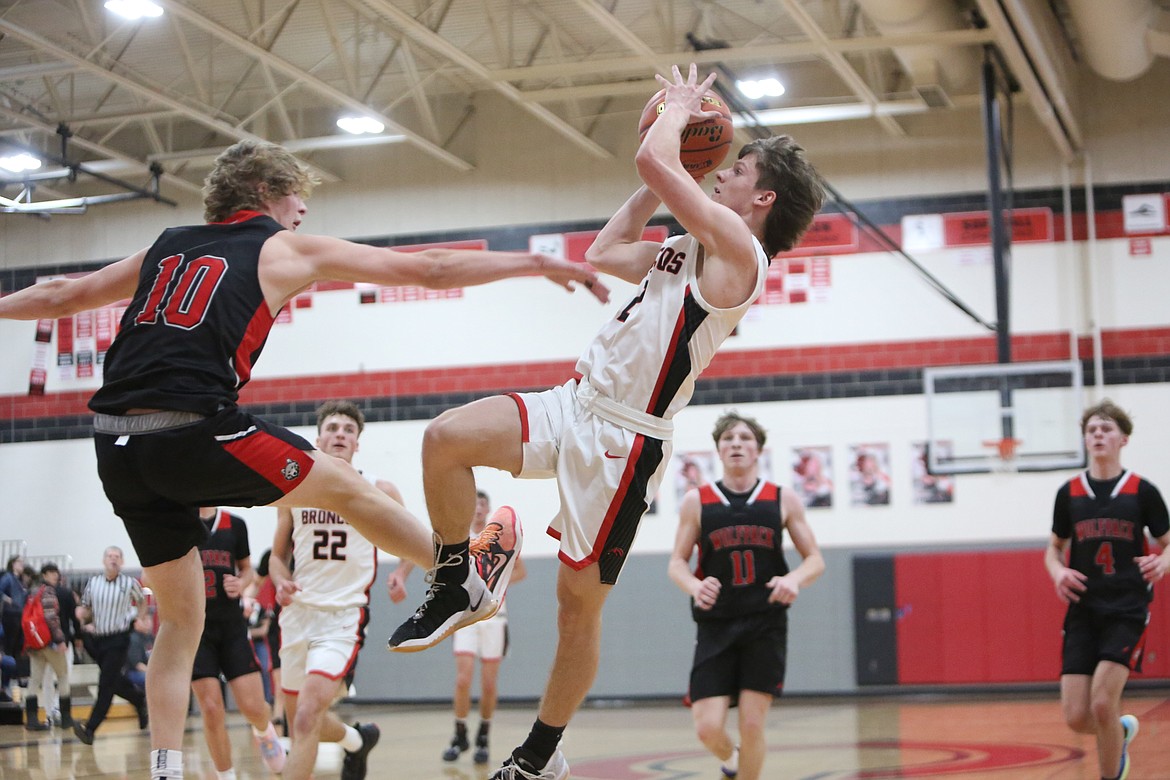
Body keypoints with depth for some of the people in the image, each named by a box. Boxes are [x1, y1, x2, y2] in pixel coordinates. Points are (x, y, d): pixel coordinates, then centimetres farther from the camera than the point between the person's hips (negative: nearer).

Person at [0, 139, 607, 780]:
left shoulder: (165, 248, 24)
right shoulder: (287, 248, 10)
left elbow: (60, 295, 30)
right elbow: (429, 270, 10)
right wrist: (541, 264, 16)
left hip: (116, 447, 6)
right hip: (194, 428, -6)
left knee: (179, 618, 17)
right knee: (346, 488, 15)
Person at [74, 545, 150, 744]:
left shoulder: (130, 583, -4)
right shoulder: (92, 582, 3)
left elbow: (142, 601, 15)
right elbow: (86, 608, 12)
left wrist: (139, 620, 4)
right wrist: (84, 619, -8)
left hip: (118, 640, -4)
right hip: (96, 638, 4)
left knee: (106, 685, -11)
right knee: (116, 682, 16)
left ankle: (89, 729, -16)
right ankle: (139, 700, 44)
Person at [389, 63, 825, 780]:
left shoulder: (739, 252, -11)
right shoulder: (685, 251, 18)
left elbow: (652, 160, -18)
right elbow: (602, 253, 29)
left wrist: (680, 106, 3)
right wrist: (661, 183, 24)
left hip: (623, 439, -8)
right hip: (575, 405, 8)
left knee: (580, 598, 0)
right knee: (446, 438, -13)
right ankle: (454, 588, 3)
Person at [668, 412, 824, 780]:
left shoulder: (784, 500, 3)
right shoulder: (697, 501, 2)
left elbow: (815, 560, 7)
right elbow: (676, 563, 6)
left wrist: (794, 579, -16)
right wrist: (694, 587, -17)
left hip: (765, 625, 0)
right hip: (716, 626, 0)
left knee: (752, 724, -4)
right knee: (707, 728, -7)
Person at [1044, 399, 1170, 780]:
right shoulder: (1069, 493, 5)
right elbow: (1054, 548, 16)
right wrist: (1058, 573, -6)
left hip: (1128, 610, -3)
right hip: (1083, 610, 3)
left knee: (1102, 703, -18)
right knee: (1076, 717, -4)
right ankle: (1120, 732, 31)